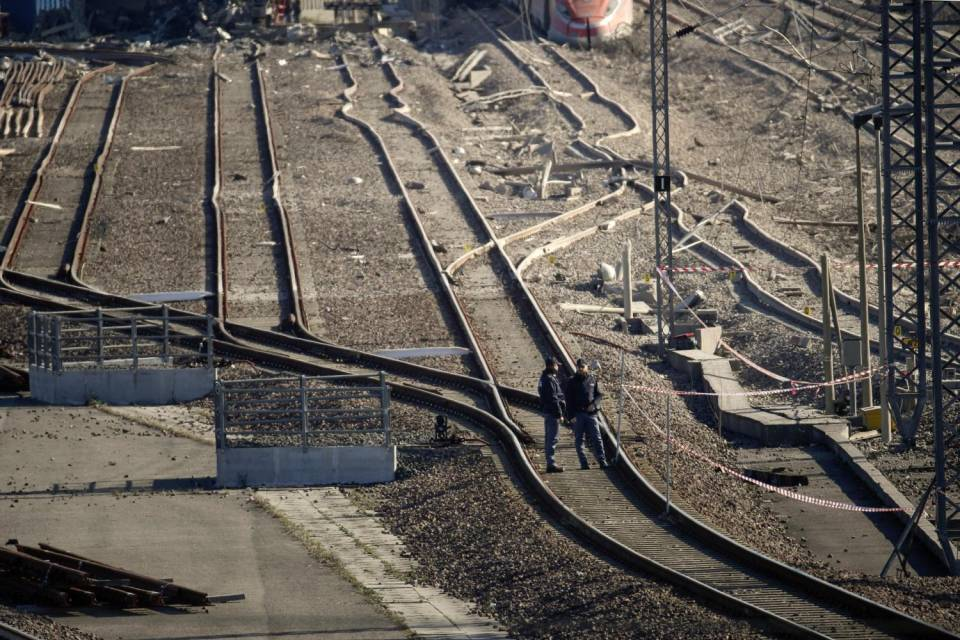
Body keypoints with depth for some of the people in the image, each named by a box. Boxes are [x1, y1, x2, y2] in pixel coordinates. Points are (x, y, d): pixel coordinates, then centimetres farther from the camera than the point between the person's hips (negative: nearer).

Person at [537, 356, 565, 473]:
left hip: (548, 412, 11)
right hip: (552, 412, -11)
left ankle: (550, 463, 21)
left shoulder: (545, 378, 15)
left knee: (549, 438, 14)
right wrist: (559, 414, -17)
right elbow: (553, 398, -21)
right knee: (553, 438, -9)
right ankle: (551, 464, -9)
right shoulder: (550, 379, -18)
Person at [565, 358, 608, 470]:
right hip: (578, 414, -1)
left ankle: (602, 461, -5)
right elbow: (568, 399, 0)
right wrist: (572, 415, -9)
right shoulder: (572, 382, 4)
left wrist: (594, 404, -9)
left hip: (591, 413, 1)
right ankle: (583, 463, 4)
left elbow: (599, 394, 12)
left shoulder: (592, 380, 10)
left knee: (596, 438, -5)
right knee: (579, 440, 1)